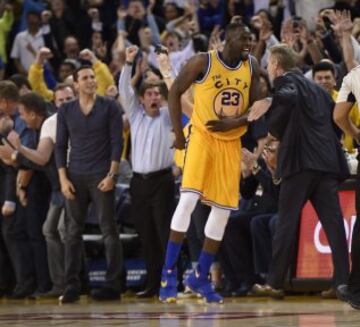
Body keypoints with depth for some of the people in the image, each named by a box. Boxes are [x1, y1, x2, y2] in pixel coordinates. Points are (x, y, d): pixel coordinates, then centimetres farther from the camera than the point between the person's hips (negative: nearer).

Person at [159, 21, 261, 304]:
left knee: (223, 209, 5)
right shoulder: (203, 62, -12)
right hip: (202, 135, -5)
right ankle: (169, 273, -15)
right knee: (189, 198, -21)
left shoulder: (251, 66, 1)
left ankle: (200, 277, 16)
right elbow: (175, 92, -5)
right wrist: (178, 133, -8)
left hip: (231, 142, 5)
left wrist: (234, 122, -15)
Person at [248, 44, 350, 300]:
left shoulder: (285, 81, 2)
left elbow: (290, 97, -21)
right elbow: (335, 116, 24)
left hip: (300, 162, -6)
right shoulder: (316, 88, 24)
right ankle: (343, 281, -10)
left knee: (287, 222, -1)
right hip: (328, 161, 6)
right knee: (333, 222, 0)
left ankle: (275, 283, 2)